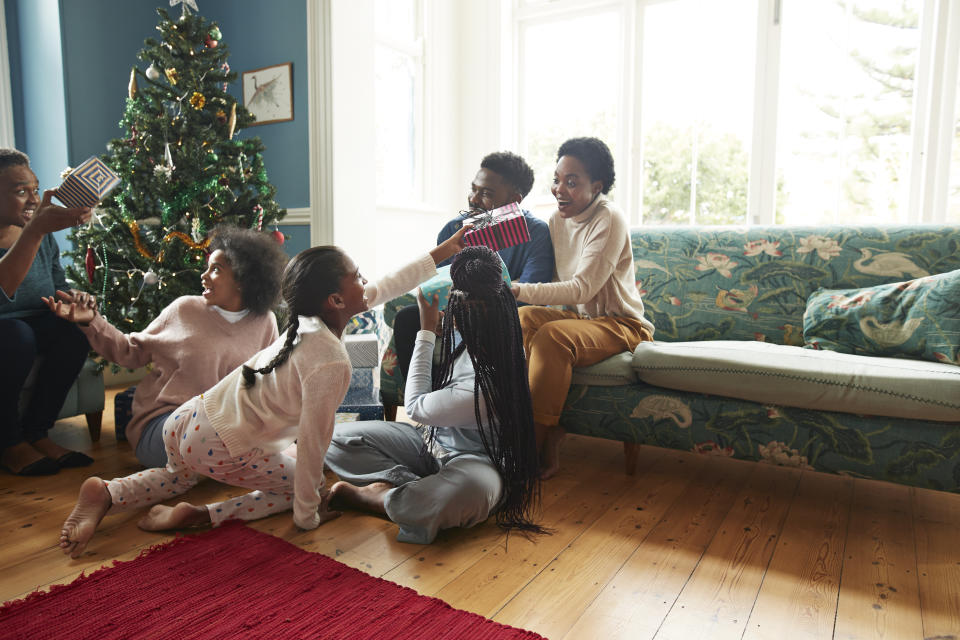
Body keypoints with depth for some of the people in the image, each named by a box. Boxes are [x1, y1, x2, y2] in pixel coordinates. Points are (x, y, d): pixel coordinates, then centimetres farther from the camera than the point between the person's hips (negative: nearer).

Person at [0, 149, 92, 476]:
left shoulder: (44, 238, 3)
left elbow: (59, 287, 12)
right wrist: (35, 230, -47)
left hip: (35, 325, 5)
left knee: (75, 329, -24)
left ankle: (35, 432, -12)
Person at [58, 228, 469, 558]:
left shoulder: (308, 322, -1)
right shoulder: (331, 363, -27)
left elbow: (384, 289, 11)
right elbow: (311, 444, -22)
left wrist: (440, 254, 16)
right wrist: (308, 516, -7)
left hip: (188, 420, 8)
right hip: (222, 448, -8)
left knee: (178, 478, 39)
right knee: (298, 485, 13)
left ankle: (105, 494, 16)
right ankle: (200, 516, 1)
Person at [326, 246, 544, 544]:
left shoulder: (481, 391, -33)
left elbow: (416, 406, -14)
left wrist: (426, 330, -13)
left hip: (474, 461, -7)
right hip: (436, 442, 8)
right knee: (338, 438, -6)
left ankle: (378, 497, -19)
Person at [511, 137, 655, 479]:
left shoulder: (609, 219, -17)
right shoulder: (558, 219, 7)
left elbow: (583, 288, -26)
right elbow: (555, 282, 8)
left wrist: (520, 290, -35)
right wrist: (514, 292, -12)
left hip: (621, 324, -7)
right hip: (580, 316, 7)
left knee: (552, 337, -33)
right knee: (523, 318, -22)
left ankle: (534, 444, -23)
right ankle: (550, 432, -20)